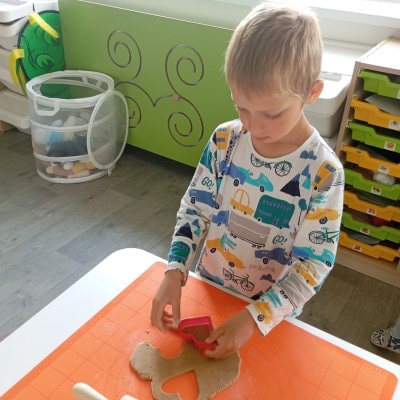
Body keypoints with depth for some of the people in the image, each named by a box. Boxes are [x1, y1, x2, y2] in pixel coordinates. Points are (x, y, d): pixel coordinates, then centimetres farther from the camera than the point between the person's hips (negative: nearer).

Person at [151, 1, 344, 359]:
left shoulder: (323, 171, -25)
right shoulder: (225, 140, -15)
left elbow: (315, 264, -21)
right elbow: (195, 210, -7)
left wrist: (254, 318, -27)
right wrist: (174, 273, -19)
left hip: (272, 314, -3)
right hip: (207, 289, 3)